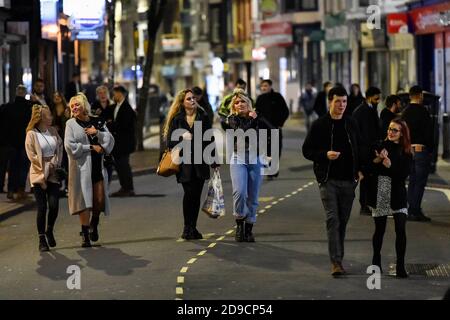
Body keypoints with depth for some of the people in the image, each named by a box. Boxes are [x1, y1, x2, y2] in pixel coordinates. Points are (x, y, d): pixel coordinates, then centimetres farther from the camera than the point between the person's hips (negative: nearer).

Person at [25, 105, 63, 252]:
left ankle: (49, 231, 20)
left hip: (53, 174, 4)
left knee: (54, 206, -5)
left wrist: (55, 164, -4)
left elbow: (60, 148, 10)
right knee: (42, 208, -4)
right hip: (38, 175, -4)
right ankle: (42, 239, 7)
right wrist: (45, 167, -8)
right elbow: (32, 155, -8)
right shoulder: (32, 134, -6)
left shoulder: (53, 131, 9)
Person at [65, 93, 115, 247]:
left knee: (100, 199, -1)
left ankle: (94, 224, 28)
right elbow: (70, 145, -9)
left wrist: (97, 133, -12)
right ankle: (85, 234, 2)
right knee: (84, 199, -6)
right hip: (81, 166, -3)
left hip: (98, 165, 3)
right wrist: (91, 147, -10)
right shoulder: (71, 124, 2)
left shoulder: (97, 122, 10)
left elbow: (110, 140, 5)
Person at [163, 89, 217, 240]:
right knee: (189, 193, -11)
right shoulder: (176, 119, 3)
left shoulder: (203, 117, 8)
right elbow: (170, 141, 2)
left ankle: (193, 228, 12)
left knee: (196, 195, 3)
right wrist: (182, 138, -17)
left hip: (200, 161, 2)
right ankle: (187, 228, 0)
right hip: (184, 162, -2)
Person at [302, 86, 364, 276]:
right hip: (328, 180, -4)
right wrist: (325, 155, -17)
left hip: (348, 180, 4)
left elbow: (359, 149, 18)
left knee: (343, 221, 10)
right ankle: (336, 262, -15)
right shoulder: (319, 125, -2)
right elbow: (307, 150, -1)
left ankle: (338, 258, 20)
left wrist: (360, 170, 6)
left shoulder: (351, 124, 9)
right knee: (333, 219, -12)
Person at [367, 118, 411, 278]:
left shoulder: (406, 153, -1)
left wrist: (389, 165, -21)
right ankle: (376, 261, 29)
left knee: (401, 229, -11)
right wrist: (378, 159, -18)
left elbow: (404, 174, -11)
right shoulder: (380, 147, 2)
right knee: (379, 229, 10)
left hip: (397, 196, -1)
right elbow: (369, 168, -2)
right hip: (379, 195, 1)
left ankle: (400, 265, -3)